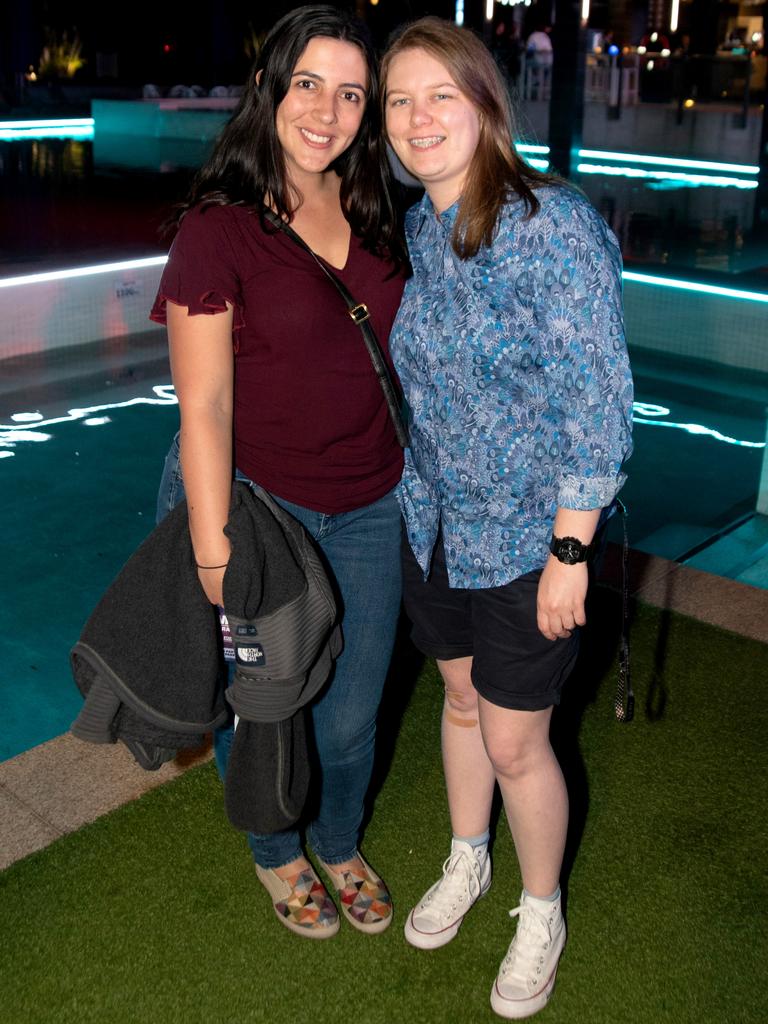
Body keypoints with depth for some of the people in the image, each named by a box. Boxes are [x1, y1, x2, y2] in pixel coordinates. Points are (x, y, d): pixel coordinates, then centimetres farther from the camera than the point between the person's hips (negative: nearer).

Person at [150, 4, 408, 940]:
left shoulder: (373, 216, 4)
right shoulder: (219, 227, -14)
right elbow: (204, 406, -16)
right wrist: (215, 558, -17)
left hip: (370, 511, 5)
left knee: (351, 713, 17)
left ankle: (339, 846, 48)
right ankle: (277, 856, 46)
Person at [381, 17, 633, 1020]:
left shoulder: (555, 224, -20)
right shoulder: (416, 229, 2)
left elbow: (598, 401, -19)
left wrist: (570, 551, -19)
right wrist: (416, 492, 16)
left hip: (528, 535, -6)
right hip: (434, 523, 6)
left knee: (513, 742, 6)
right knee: (461, 698, 22)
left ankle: (542, 914, 34)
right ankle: (466, 863, 48)